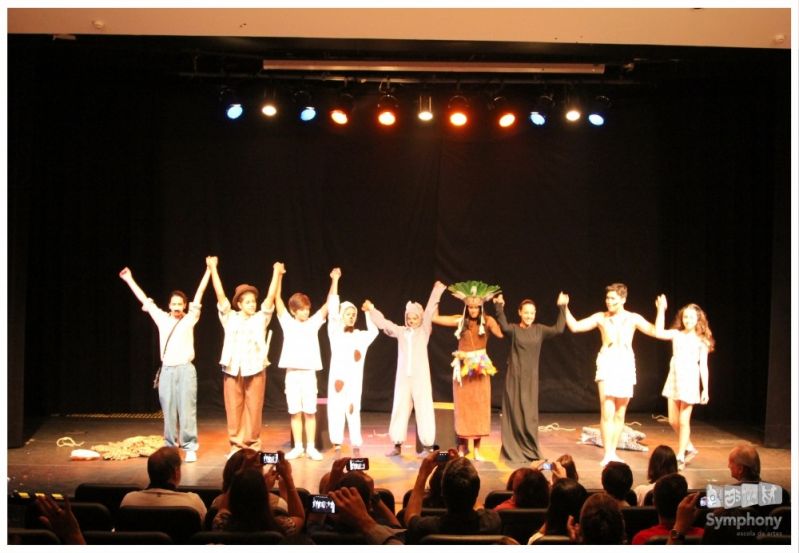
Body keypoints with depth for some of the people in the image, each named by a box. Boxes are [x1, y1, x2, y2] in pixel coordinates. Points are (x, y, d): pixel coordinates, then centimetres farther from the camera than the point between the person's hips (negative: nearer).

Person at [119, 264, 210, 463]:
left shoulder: (189, 319, 3)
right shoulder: (162, 319, 10)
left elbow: (199, 294, -2)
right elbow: (145, 300, 13)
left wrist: (209, 270, -6)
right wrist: (129, 280, 15)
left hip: (185, 369, -3)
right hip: (166, 370, 3)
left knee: (187, 409, -5)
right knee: (168, 410, 5)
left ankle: (190, 447, -2)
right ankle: (170, 446, 13)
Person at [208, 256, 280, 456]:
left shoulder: (260, 319, 9)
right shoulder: (230, 318, 8)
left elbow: (271, 296, 2)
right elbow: (220, 294, 4)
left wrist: (276, 273, -4)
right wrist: (213, 269, 0)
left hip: (255, 369, 0)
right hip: (233, 369, 0)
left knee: (253, 409, 3)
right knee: (234, 409, 3)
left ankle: (252, 445, 11)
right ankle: (236, 444, 11)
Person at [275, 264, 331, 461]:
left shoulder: (313, 323, 7)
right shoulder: (287, 323, 5)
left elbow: (328, 304, 1)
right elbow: (277, 299, -2)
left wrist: (334, 280, -6)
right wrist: (278, 274, -9)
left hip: (309, 373, 0)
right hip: (292, 373, 0)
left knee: (310, 412, 1)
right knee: (295, 412, 5)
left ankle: (311, 447, 7)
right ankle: (298, 447, 12)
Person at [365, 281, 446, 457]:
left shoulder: (424, 330, 3)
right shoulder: (400, 331, 12)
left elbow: (429, 312, -7)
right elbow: (383, 323, 18)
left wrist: (436, 292, -17)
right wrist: (371, 309, 15)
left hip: (420, 377, -3)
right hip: (403, 377, 3)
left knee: (423, 410, -3)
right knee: (399, 409, 5)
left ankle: (427, 446, 1)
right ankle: (397, 445, 12)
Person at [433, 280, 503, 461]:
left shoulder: (487, 320, -5)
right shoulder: (460, 320, -1)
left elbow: (501, 333, -23)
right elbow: (434, 317, -2)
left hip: (480, 368, -1)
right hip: (463, 367, 1)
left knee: (479, 407, 1)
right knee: (463, 406, 4)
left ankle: (477, 448, 7)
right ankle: (462, 445, 13)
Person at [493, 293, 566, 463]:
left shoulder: (539, 330, 6)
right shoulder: (514, 329, -3)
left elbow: (558, 329, -7)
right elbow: (504, 327, -25)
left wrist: (562, 308, -11)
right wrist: (499, 308, -33)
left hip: (531, 377, 2)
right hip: (515, 376, -2)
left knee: (530, 415, 3)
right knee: (514, 413, -1)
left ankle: (530, 451, 13)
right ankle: (513, 451, 5)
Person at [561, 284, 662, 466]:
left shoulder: (633, 318, 4)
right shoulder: (601, 317, 3)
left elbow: (655, 331, -5)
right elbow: (575, 326, 2)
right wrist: (565, 307, -7)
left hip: (626, 365, 2)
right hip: (607, 364, -2)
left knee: (620, 414, 7)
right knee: (607, 413, -9)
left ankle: (613, 452, 17)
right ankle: (607, 454, -5)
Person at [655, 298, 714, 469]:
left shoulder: (701, 340, -1)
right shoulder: (676, 334, 6)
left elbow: (703, 365, -1)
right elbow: (659, 332, -11)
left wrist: (705, 390, -3)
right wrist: (661, 310, -12)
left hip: (689, 380, -4)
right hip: (674, 379, 4)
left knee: (683, 421, 0)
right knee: (673, 420, 9)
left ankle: (680, 457, 10)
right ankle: (689, 448, 30)